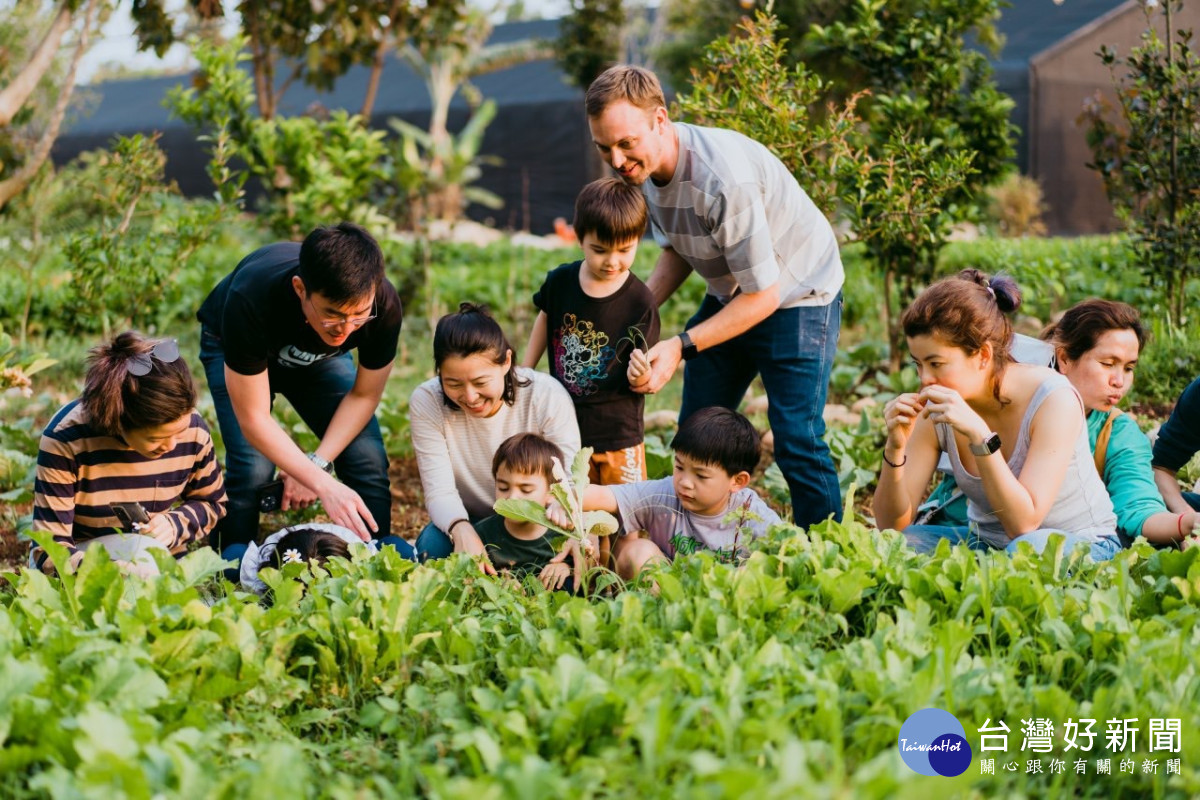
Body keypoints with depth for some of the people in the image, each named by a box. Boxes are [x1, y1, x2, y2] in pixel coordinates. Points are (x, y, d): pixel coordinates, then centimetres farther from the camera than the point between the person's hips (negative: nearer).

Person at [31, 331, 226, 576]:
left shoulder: (193, 430, -14)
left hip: (158, 559, 5)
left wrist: (174, 524, -16)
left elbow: (212, 503, 8)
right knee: (140, 549, -35)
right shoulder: (65, 440, -25)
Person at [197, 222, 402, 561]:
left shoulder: (384, 305, -35)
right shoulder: (251, 300, -43)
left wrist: (316, 464, -27)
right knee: (253, 468, -22)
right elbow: (253, 420, -35)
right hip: (233, 348, -2)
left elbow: (364, 395, -17)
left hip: (320, 354, 3)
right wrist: (323, 484, -42)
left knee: (368, 458, -14)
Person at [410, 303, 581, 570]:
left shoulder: (548, 396, -21)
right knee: (432, 546, -32)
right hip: (467, 522, 1)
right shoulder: (426, 402, -18)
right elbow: (440, 493, -20)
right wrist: (461, 529, -45)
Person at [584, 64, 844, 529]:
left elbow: (764, 295, -27)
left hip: (796, 296, -8)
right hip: (729, 295, 8)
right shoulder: (643, 164, -9)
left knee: (797, 444, -13)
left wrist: (680, 347, -27)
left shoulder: (722, 178, -34)